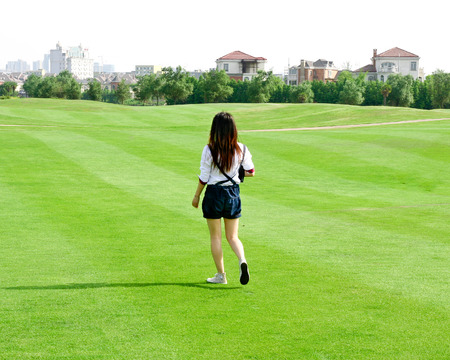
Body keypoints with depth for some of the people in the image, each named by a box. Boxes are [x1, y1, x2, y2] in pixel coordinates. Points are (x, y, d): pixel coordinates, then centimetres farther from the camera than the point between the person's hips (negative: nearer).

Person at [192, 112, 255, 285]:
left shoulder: (209, 150, -13)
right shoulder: (241, 149, -5)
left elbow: (203, 178, -9)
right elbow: (251, 171, 2)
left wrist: (197, 196, 5)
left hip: (214, 194, -3)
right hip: (233, 194, 3)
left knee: (215, 237, 10)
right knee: (232, 236, 13)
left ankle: (220, 275, 12)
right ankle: (242, 260, -15)